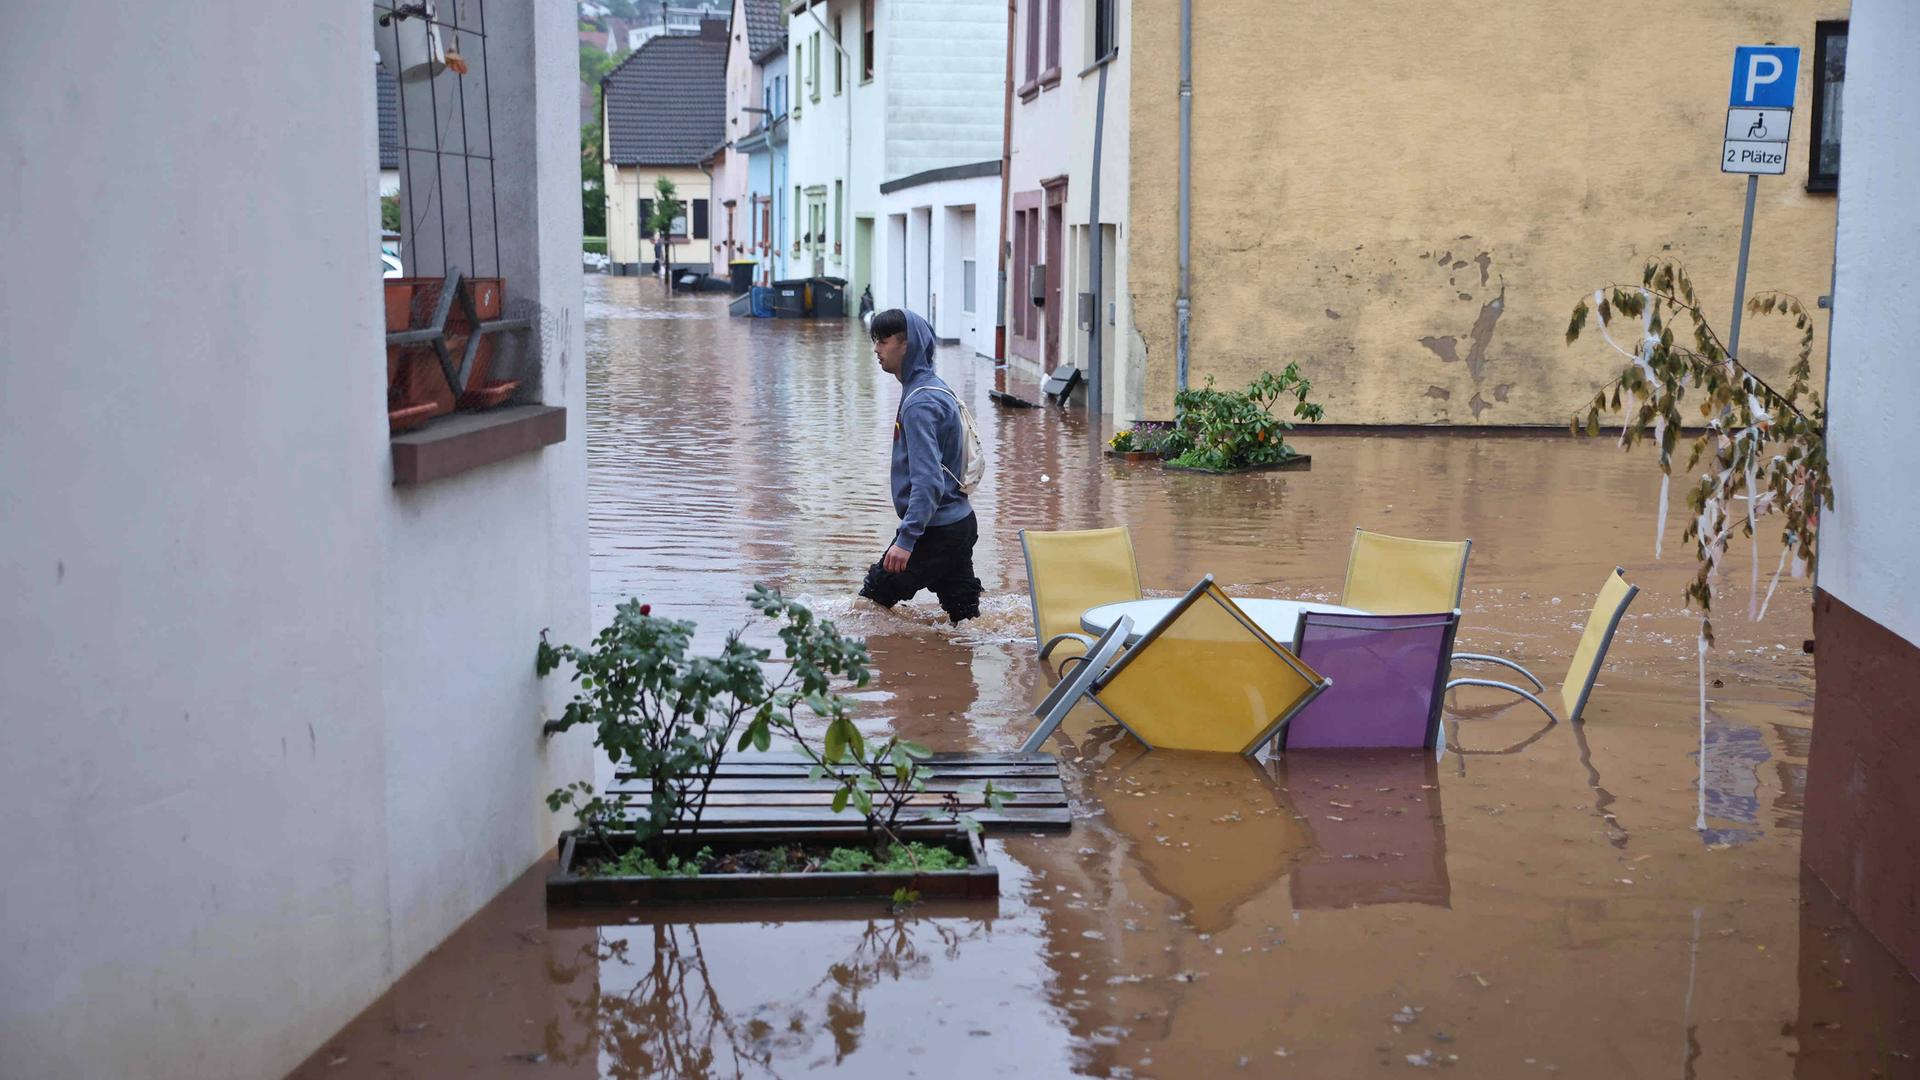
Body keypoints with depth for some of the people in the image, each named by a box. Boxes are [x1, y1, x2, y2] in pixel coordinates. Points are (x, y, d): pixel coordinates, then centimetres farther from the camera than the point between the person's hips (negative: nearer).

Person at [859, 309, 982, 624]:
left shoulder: (920, 403, -19)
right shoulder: (936, 389, 13)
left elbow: (928, 482, -28)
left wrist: (906, 538, -31)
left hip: (936, 532, -10)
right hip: (960, 523, 10)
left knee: (872, 600, 0)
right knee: (965, 618, 13)